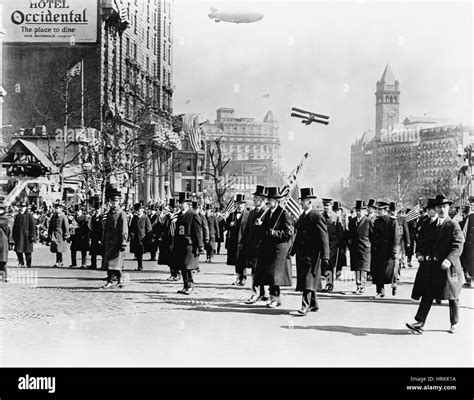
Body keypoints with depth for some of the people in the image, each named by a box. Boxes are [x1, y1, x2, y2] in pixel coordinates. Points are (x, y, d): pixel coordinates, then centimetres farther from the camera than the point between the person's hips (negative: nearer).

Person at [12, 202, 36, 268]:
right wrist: (13, 235, 13)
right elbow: (15, 226, 18)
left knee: (27, 251, 1)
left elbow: (33, 226, -7)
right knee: (18, 250, 1)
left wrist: (32, 236, -12)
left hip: (26, 235, -5)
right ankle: (21, 262, 16)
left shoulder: (29, 215, -4)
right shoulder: (18, 216, 13)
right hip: (19, 236, 5)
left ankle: (28, 264, 11)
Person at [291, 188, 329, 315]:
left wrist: (325, 257, -18)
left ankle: (305, 306, -13)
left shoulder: (317, 217, -11)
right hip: (301, 254, 9)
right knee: (304, 279, 13)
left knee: (308, 280, -11)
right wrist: (293, 251, 18)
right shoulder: (302, 216, 15)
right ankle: (313, 304, 24)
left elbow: (324, 238, -14)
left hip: (311, 254, -9)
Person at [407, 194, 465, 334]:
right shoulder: (432, 225, 12)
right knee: (427, 294, -1)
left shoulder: (453, 225, -8)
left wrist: (449, 260, -31)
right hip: (432, 265, 5)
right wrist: (427, 255, 0)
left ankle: (454, 324, 24)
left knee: (452, 297, 9)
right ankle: (420, 322, -3)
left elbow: (458, 247, -16)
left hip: (447, 266, -5)